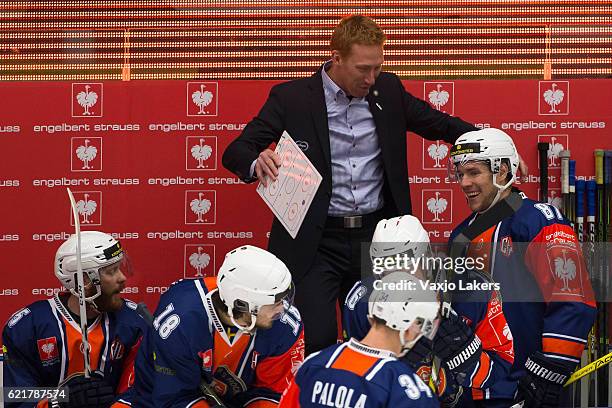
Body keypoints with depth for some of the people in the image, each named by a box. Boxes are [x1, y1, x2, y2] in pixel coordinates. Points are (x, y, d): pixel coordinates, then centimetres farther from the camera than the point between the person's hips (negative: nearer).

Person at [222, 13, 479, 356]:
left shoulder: (388, 91, 5)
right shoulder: (291, 98, -6)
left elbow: (441, 125, 17)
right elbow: (235, 153, -6)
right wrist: (257, 162, -31)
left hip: (375, 238, 4)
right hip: (316, 243, -4)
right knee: (318, 340, -13)